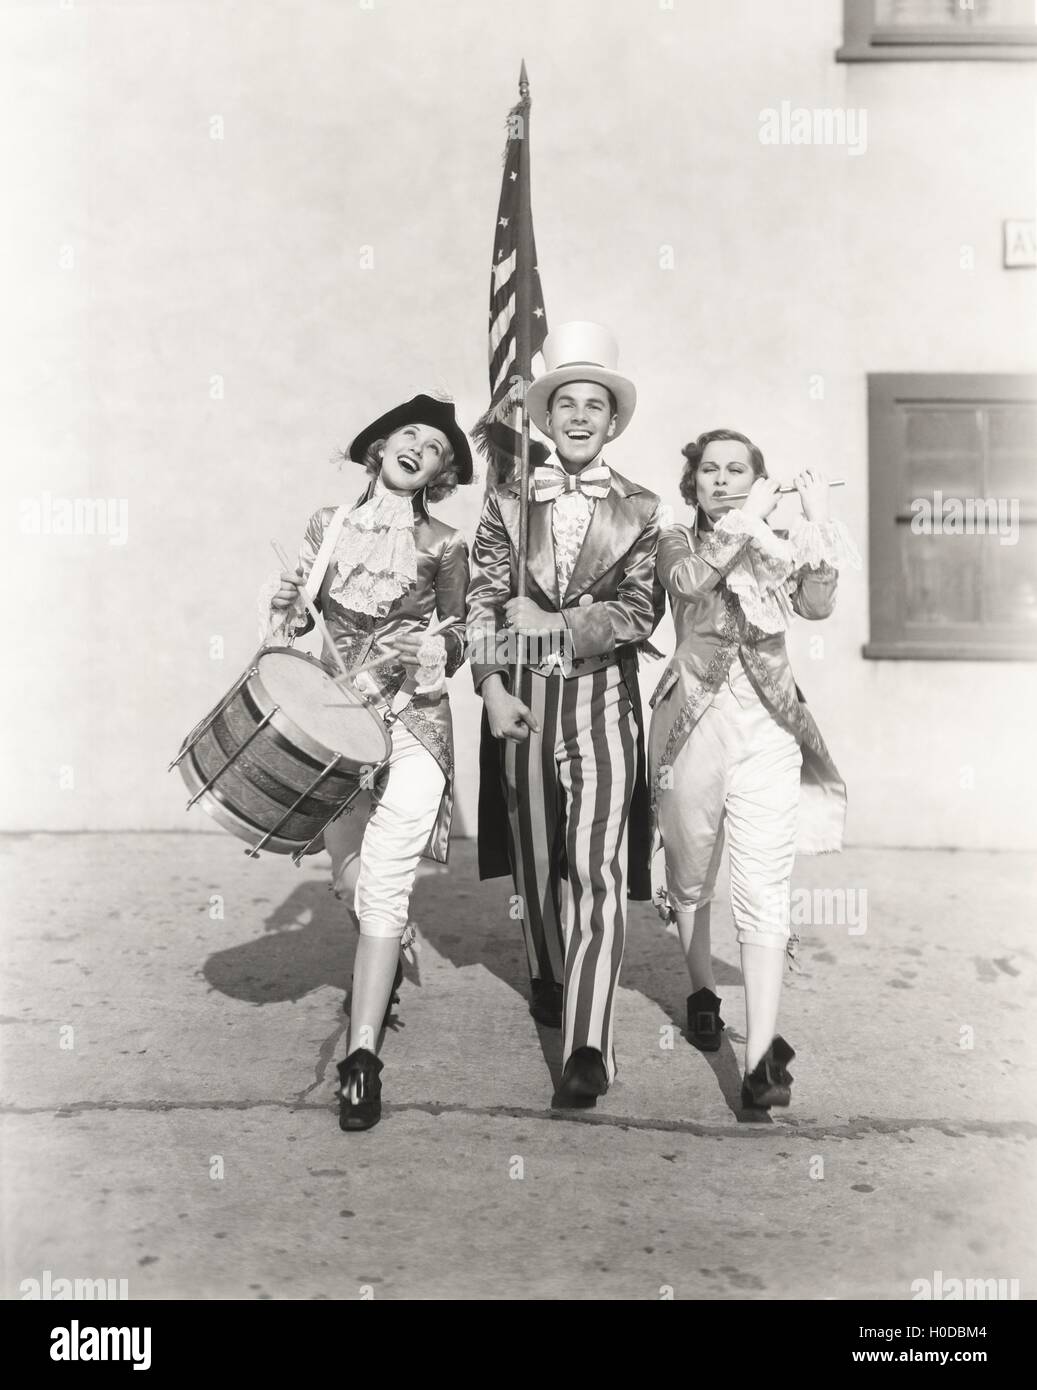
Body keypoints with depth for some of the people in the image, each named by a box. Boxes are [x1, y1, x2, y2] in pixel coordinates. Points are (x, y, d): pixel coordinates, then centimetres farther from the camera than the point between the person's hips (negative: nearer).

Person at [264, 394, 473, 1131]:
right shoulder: (328, 525, 6)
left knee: (383, 885, -8)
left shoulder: (443, 544, 0)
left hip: (413, 722, -3)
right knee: (348, 875, 13)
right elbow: (290, 613, 11)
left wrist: (430, 648, -15)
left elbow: (456, 641, 6)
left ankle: (363, 1055, -4)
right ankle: (387, 966, 45)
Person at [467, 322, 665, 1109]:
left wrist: (552, 624, -11)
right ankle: (550, 978, 39)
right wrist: (491, 685, -9)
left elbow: (640, 613, -5)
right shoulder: (510, 504, 8)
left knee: (595, 866, -10)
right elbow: (483, 601, 2)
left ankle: (587, 1047, -11)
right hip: (523, 699, 2)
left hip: (602, 699, -2)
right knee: (536, 856, 15)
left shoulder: (639, 510, 4)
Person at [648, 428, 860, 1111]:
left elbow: (818, 605, -6)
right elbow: (687, 579, -16)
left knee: (765, 887, -9)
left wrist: (817, 522, -10)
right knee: (691, 874, 14)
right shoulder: (678, 541, 7)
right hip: (693, 721, 0)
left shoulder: (781, 544, 11)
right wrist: (746, 520, -15)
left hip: (769, 726, 0)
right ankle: (703, 992, 39)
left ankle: (762, 1057, -11)